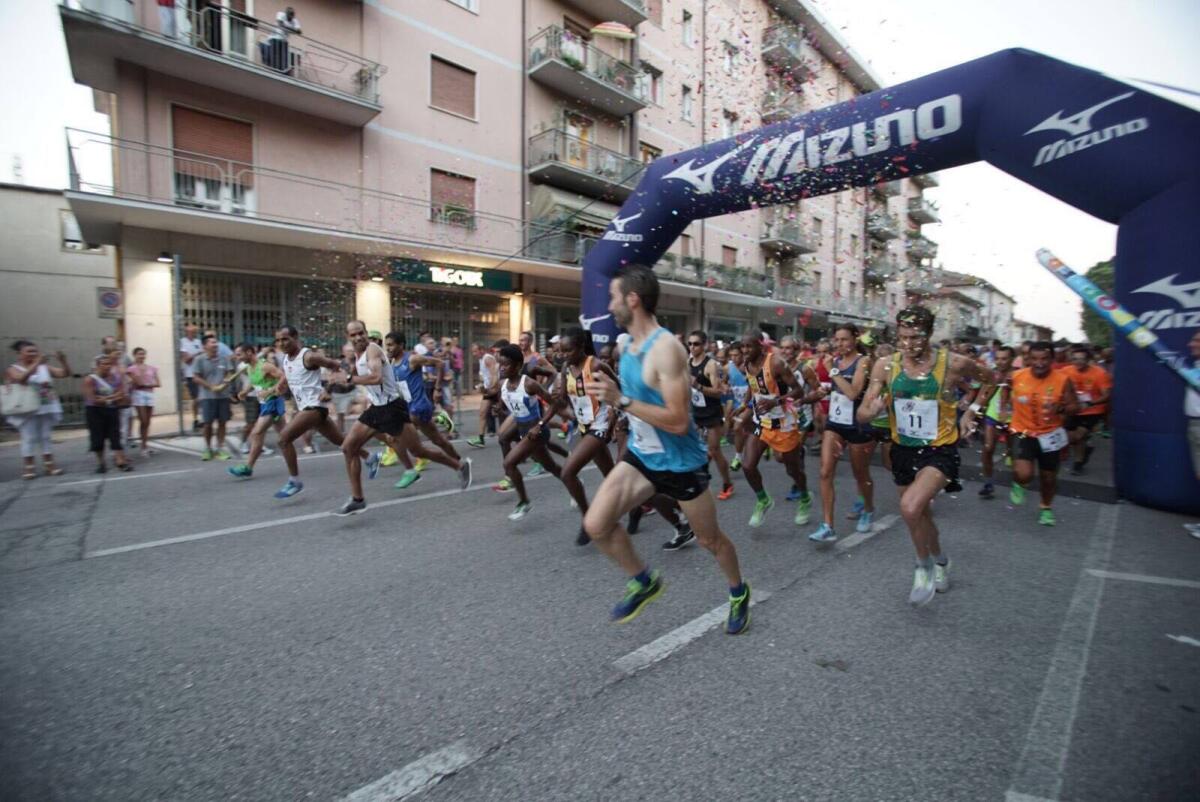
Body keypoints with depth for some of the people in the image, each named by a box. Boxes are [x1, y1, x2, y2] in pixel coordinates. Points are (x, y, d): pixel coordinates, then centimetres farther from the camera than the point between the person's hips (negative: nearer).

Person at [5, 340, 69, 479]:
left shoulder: (44, 367, 7)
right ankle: (28, 468, 3)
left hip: (47, 408, 3)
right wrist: (36, 363, -31)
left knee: (45, 437, 8)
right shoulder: (13, 369, -3)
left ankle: (49, 465, 11)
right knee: (29, 439, -2)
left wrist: (62, 361, -16)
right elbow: (21, 378, -24)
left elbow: (65, 373, 1)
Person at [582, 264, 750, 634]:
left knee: (710, 539, 15)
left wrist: (621, 400, -33)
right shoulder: (626, 346, 1)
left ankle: (738, 592, 46)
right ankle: (644, 581, 21)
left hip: (680, 463, -7)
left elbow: (679, 421, -31)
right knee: (595, 525, -5)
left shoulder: (666, 349, -26)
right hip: (640, 455, 7)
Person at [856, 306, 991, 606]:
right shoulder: (886, 366, -11)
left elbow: (988, 379, 8)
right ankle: (940, 560, 52)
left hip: (939, 450, -3)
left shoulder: (953, 363, -15)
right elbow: (861, 415, -10)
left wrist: (972, 411, -2)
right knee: (920, 513, 21)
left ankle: (924, 566, 3)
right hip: (903, 450, 4)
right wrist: (873, 409, -32)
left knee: (910, 506, -26)